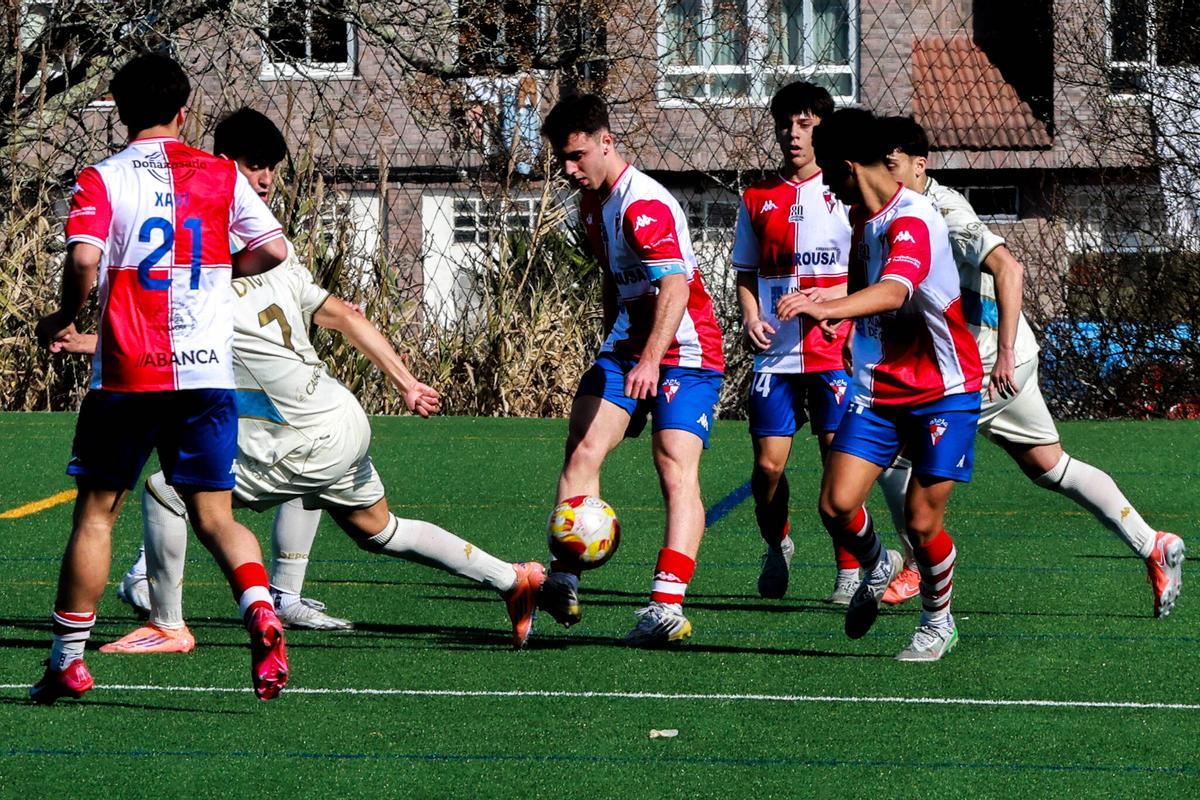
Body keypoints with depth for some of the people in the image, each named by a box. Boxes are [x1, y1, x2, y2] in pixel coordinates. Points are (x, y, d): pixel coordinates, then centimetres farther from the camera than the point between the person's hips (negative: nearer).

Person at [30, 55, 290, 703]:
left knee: (96, 512, 10)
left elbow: (83, 261, -17)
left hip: (128, 372, -2)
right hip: (208, 371, 2)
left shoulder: (101, 180, -2)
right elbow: (272, 249, 2)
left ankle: (66, 661, 14)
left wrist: (63, 319, 1)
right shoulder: (221, 175, 6)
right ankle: (261, 613, -23)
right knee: (213, 515, 4)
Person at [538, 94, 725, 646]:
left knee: (676, 468, -17)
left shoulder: (644, 204, -21)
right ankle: (562, 583, -15)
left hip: (684, 354, -8)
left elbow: (675, 287, -35)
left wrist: (650, 361, -46)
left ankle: (668, 605, -27)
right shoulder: (592, 202, 10)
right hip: (627, 347, 8)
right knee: (582, 450, -10)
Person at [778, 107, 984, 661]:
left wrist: (826, 308, -55)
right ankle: (876, 568, 23)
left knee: (921, 522, -8)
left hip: (943, 391, -7)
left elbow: (893, 292, -41)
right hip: (877, 390, 7)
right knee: (837, 505, -9)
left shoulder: (913, 221, -22)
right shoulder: (861, 217, 6)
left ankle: (938, 622, 20)